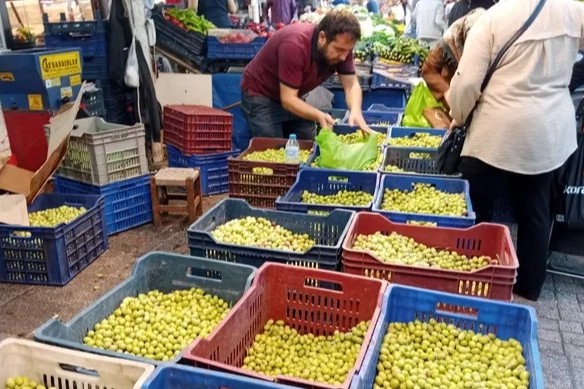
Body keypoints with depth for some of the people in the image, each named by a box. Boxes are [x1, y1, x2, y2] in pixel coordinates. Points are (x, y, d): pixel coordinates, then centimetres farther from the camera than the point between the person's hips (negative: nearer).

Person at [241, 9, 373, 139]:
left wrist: (356, 111, -34)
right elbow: (287, 99, -32)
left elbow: (351, 85, -14)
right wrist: (319, 116, -45)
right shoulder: (295, 45, -34)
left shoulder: (341, 45, -15)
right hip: (260, 95, -6)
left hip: (293, 98, 6)